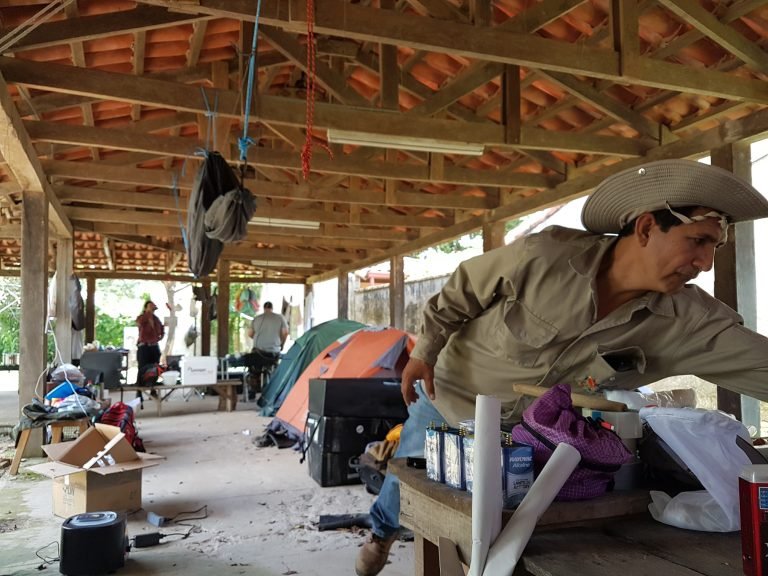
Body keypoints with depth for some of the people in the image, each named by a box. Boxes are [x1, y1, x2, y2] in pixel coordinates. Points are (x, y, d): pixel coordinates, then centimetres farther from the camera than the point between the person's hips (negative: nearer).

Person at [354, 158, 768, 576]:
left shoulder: (690, 320, -22)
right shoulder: (542, 255, -31)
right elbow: (460, 292, -15)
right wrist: (425, 352, -10)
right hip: (450, 396, -1)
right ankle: (382, 532, 55)